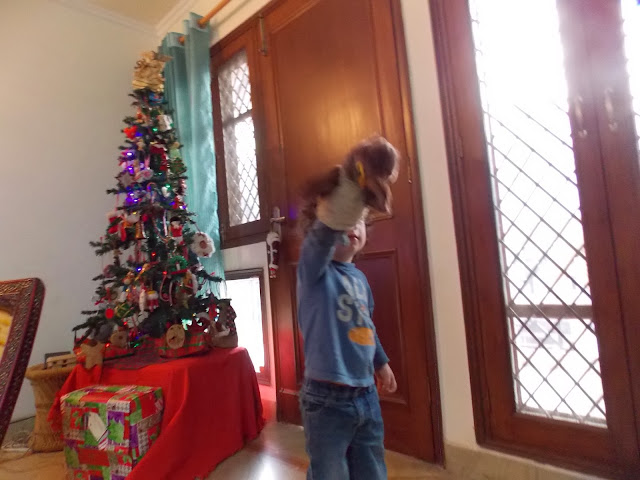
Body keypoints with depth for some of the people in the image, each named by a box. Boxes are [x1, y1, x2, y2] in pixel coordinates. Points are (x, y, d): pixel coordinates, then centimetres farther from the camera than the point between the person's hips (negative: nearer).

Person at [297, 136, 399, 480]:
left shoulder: (359, 277, 7)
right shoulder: (313, 267, -14)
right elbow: (328, 226, -35)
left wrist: (381, 362, 29)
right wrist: (354, 178, -50)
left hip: (366, 396, 7)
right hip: (327, 399, -6)